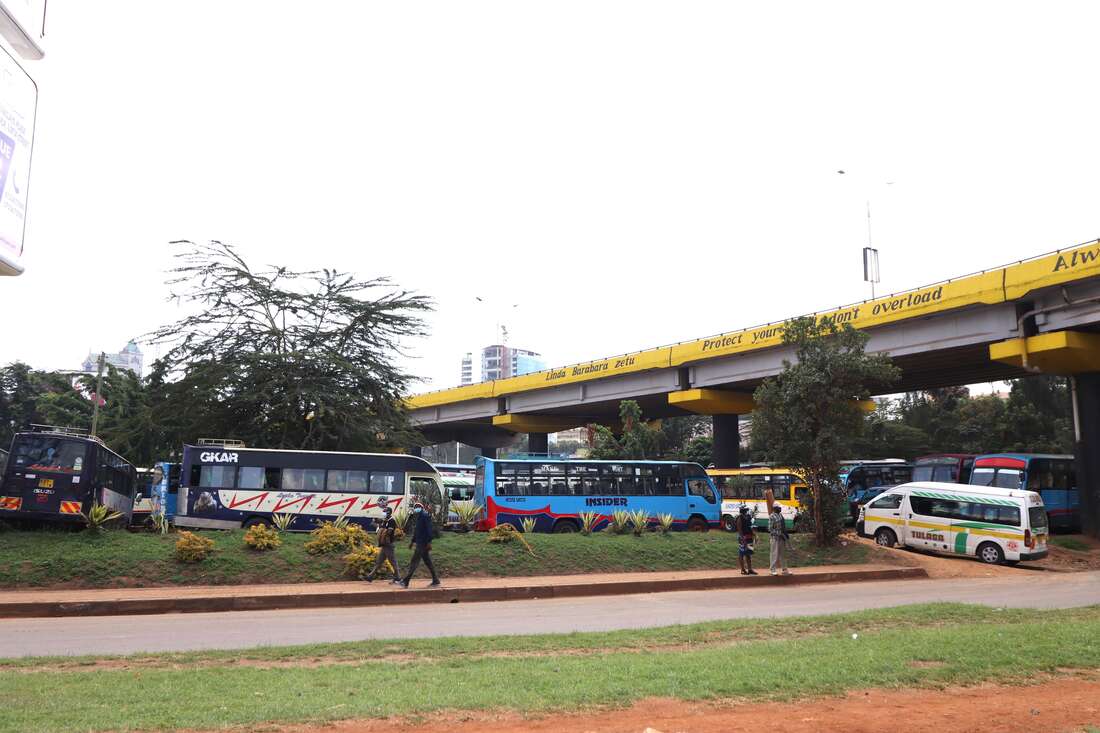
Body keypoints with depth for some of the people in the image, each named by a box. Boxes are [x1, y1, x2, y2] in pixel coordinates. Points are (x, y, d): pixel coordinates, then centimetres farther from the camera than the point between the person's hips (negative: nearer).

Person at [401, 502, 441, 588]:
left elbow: (429, 530, -19)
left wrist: (429, 542, -23)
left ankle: (405, 582, -6)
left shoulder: (425, 516, -12)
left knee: (414, 562, -8)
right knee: (428, 561, 10)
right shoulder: (419, 518, 17)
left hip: (423, 544, -10)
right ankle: (435, 581, 14)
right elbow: (416, 531, 25)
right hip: (420, 543, 10)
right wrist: (412, 541, 24)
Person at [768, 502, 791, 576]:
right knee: (775, 554, -3)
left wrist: (786, 534, 8)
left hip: (782, 537, 8)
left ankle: (784, 569, 20)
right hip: (775, 538, -8)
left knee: (783, 554, 13)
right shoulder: (771, 517, -12)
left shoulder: (780, 515, 11)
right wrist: (779, 534, -19)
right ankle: (773, 570, 5)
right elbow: (770, 529, -15)